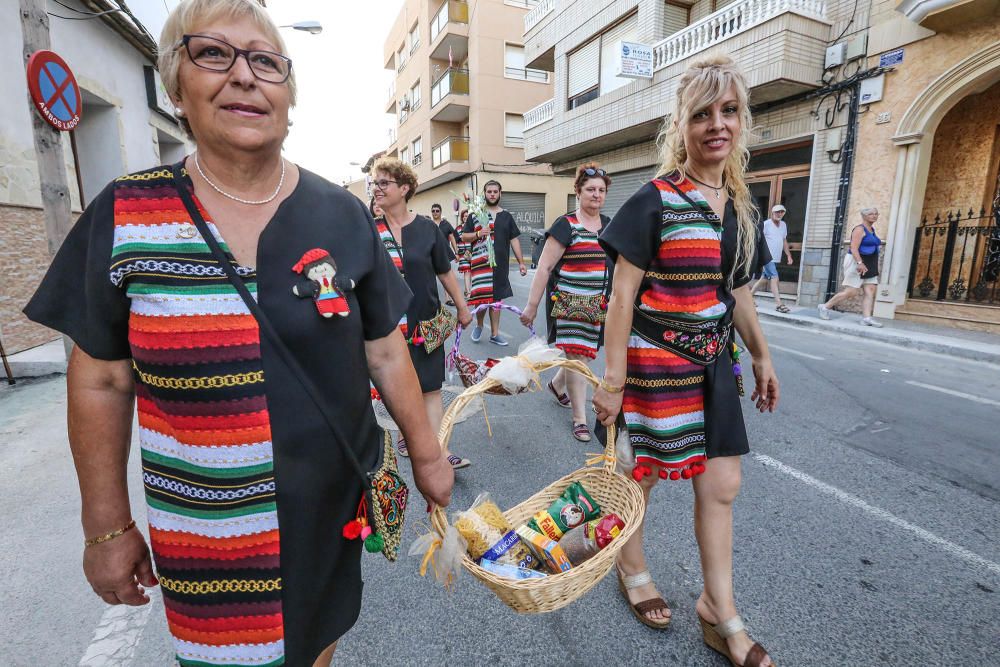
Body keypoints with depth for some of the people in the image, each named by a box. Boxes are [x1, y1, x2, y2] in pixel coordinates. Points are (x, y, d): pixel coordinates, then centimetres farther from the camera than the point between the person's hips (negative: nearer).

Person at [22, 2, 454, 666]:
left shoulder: (342, 214, -6)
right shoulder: (124, 215, -7)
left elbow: (386, 353, -2)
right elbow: (101, 382, 0)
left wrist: (427, 455, 2)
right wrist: (108, 527, 4)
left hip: (335, 501, 1)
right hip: (205, 530, 0)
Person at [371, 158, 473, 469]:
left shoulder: (427, 228, 0)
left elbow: (445, 272, 7)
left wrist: (462, 307, 11)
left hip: (425, 320, 0)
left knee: (431, 387, 0)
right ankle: (404, 435, 34)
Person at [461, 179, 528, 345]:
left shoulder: (507, 216, 12)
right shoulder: (475, 214, 5)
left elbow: (514, 240, 11)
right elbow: (464, 237, 4)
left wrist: (521, 262, 6)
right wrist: (478, 234, -15)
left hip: (500, 264, 3)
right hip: (481, 263, -2)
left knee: (496, 297, 7)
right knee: (481, 297, -5)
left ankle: (494, 334, 16)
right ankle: (479, 325, 24)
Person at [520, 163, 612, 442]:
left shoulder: (608, 225, 11)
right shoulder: (566, 225, -7)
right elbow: (544, 267, -10)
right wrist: (532, 306, -14)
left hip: (598, 304, 6)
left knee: (581, 353, 13)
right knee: (577, 357, -4)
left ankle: (557, 384, 44)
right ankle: (580, 419, 9)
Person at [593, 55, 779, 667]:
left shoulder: (739, 205, 9)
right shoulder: (654, 201, -12)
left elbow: (737, 291, 17)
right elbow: (622, 294, -14)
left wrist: (762, 357, 19)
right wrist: (614, 379, -17)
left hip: (713, 363, 7)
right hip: (656, 362, -6)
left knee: (722, 486, 12)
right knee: (641, 476, 11)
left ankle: (720, 614, 32)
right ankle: (632, 567, 40)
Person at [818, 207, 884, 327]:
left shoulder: (872, 230, 17)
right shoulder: (859, 229, -11)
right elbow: (854, 248, -21)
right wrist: (860, 263, -32)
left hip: (868, 266, 9)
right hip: (857, 263, -9)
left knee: (870, 291, -2)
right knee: (851, 292, -9)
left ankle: (866, 318, -6)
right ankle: (825, 307, 4)